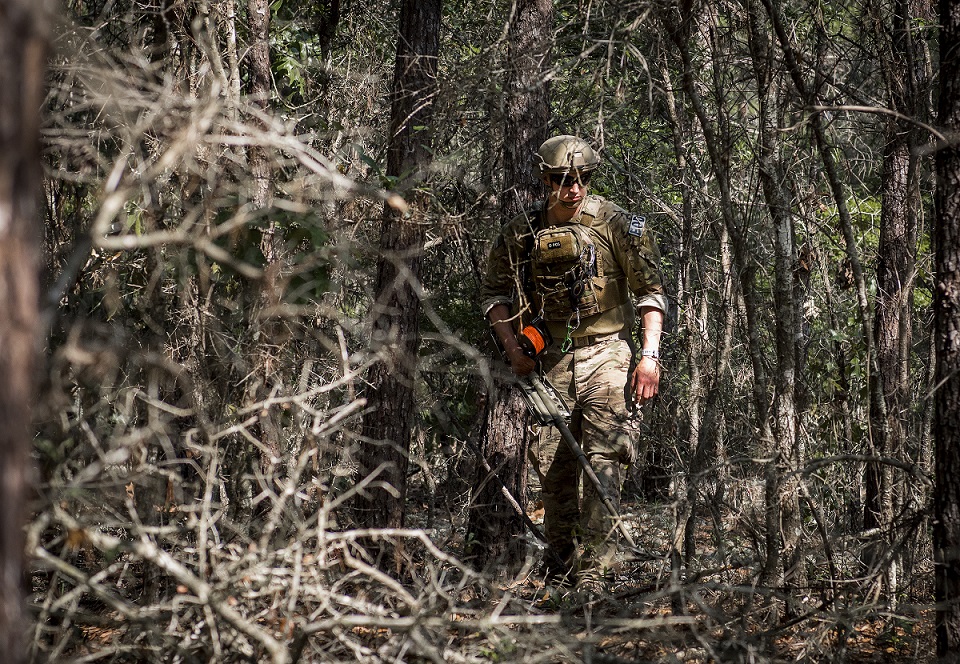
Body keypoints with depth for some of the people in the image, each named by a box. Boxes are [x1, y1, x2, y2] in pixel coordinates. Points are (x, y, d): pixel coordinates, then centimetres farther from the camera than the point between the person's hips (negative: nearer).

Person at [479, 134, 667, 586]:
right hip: (549, 362, 3)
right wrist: (513, 347, 0)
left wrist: (650, 355, -10)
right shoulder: (520, 233, 5)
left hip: (606, 355, -3)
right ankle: (561, 561, 19)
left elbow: (649, 291, -2)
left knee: (604, 461, -14)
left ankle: (593, 570, -15)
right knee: (552, 466, 6)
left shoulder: (616, 225, -4)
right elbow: (494, 292, 14)